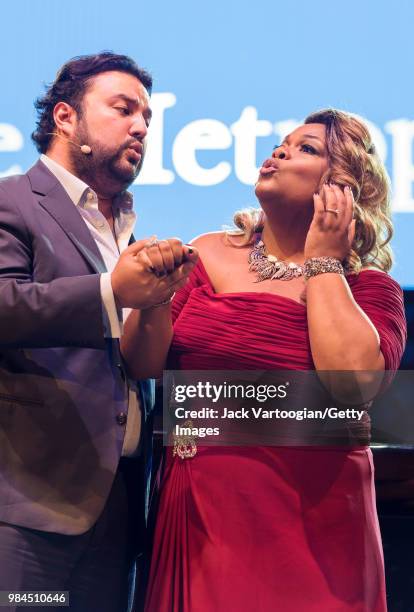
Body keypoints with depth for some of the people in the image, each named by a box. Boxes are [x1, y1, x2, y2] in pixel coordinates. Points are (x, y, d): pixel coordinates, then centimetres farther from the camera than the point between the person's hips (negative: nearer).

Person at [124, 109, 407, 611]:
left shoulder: (366, 288, -4)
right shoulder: (211, 255, 4)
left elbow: (357, 380, -24)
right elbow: (143, 367, 1)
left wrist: (321, 263, -12)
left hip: (308, 515, -2)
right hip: (196, 508, 3)